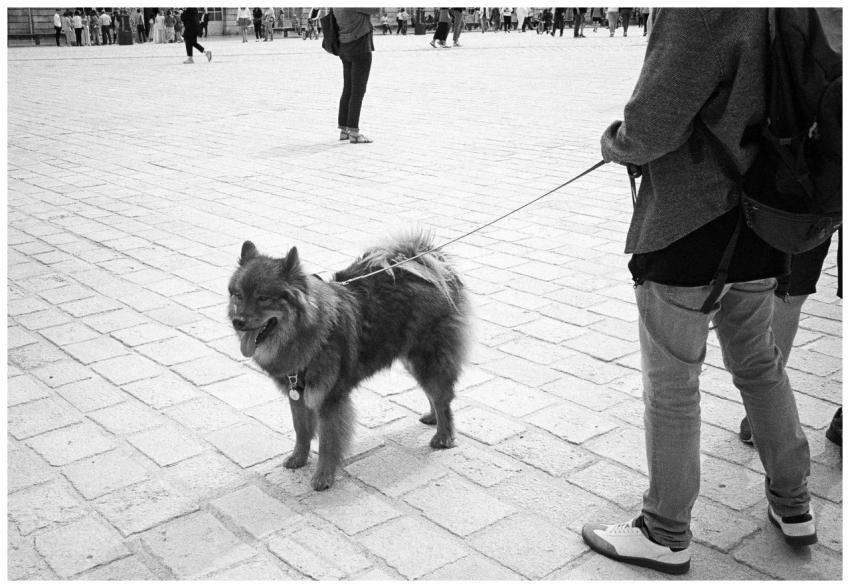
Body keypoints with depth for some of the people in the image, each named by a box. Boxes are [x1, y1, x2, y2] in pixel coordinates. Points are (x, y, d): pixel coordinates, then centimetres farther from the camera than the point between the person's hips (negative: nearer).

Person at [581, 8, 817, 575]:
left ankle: (666, 535, 23)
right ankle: (793, 505, 38)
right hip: (757, 226, 8)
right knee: (759, 365, 23)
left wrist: (614, 142, -1)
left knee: (671, 387, 7)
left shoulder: (697, 12, -21)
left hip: (685, 232, -8)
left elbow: (652, 127, -22)